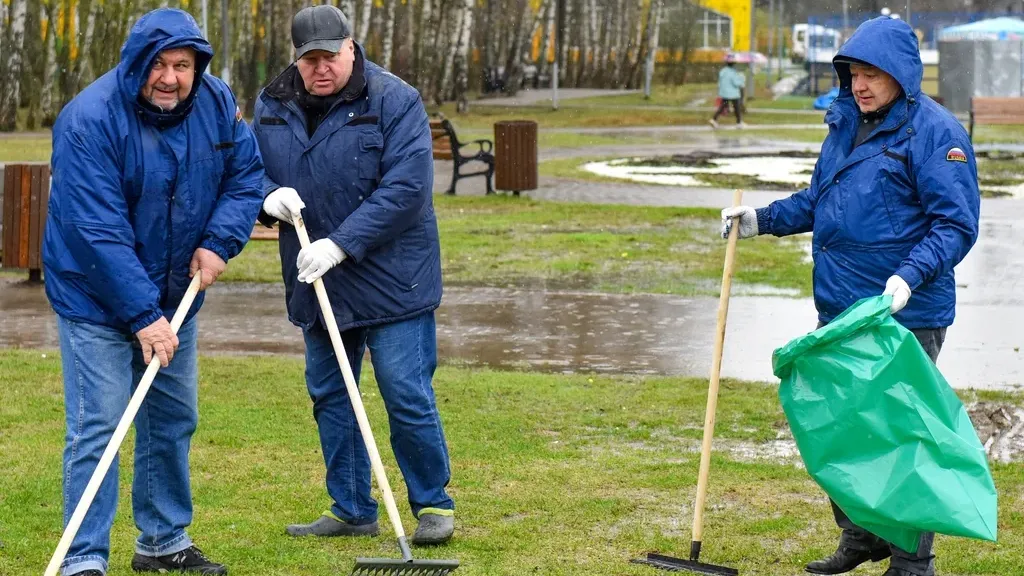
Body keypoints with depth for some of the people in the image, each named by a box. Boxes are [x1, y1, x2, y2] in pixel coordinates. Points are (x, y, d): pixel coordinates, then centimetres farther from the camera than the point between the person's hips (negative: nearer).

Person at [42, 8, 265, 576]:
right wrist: (143, 315, -29)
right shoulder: (89, 119, -24)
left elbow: (246, 173, 6)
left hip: (173, 294, 7)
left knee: (173, 421, 16)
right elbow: (97, 230, -27)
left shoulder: (216, 103, -5)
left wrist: (219, 241, -12)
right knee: (96, 428, -10)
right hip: (97, 296, -7)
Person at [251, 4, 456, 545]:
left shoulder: (395, 101, -12)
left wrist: (341, 245, -23)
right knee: (329, 398, 12)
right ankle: (351, 510, 24)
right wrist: (269, 197, -11)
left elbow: (406, 188, -19)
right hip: (315, 282, 6)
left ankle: (433, 505, 11)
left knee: (408, 398, -4)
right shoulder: (272, 106, 5)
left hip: (390, 280, -6)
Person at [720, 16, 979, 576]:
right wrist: (762, 219, 14)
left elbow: (957, 225, -16)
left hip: (905, 314, -8)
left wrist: (909, 277, -28)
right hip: (838, 306, 8)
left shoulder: (934, 131, -12)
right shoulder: (844, 124, 12)